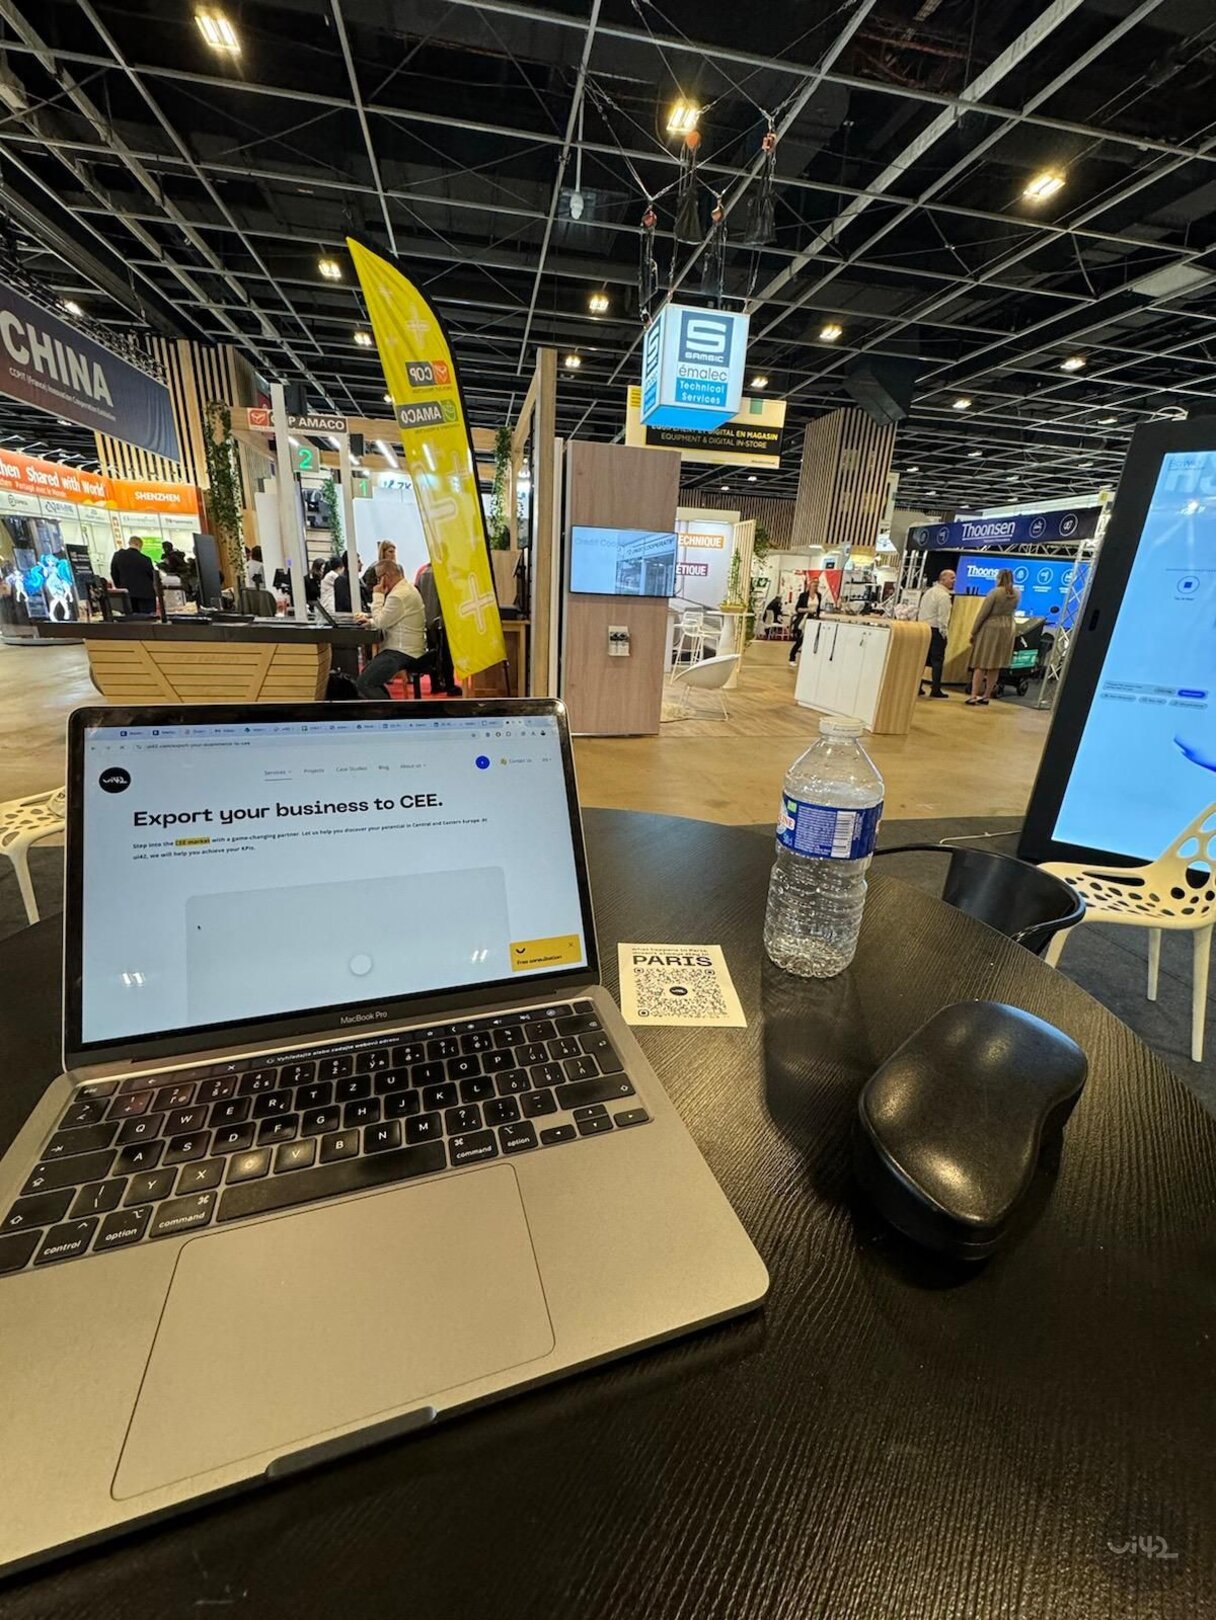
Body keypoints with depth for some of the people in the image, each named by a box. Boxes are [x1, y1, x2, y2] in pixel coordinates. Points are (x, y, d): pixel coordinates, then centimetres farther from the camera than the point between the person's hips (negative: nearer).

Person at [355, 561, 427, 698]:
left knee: (364, 684, -16)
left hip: (402, 652, -11)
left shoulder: (399, 595, -21)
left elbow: (381, 622, -15)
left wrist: (378, 595, -9)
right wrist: (370, 619, 11)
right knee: (368, 675, 19)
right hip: (404, 648, 11)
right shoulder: (406, 588, 14)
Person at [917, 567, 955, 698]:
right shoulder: (944, 596, -11)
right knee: (937, 660, -4)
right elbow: (943, 617, -16)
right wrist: (944, 633, -11)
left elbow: (919, 611, 17)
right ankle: (935, 690, -3)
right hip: (936, 630, -8)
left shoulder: (928, 592, 16)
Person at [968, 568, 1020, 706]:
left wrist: (973, 631, -7)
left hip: (990, 628, -5)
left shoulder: (995, 592, -12)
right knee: (995, 666, 7)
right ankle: (986, 696, 11)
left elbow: (982, 613, -14)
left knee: (981, 664, -4)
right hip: (1006, 629, 5)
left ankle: (974, 695, -9)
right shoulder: (1017, 594, 5)